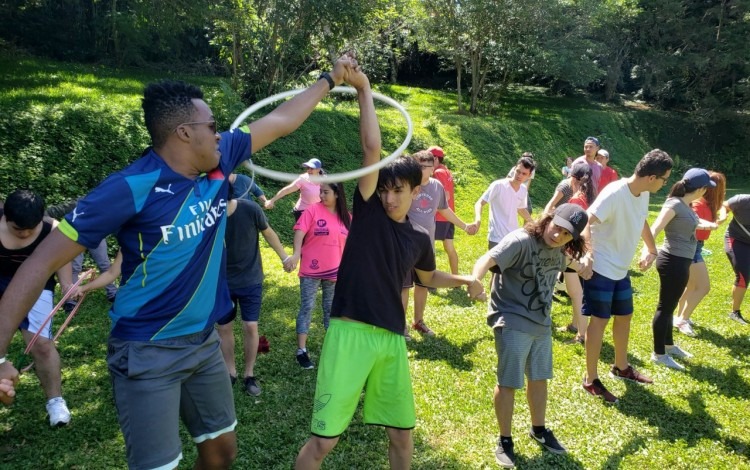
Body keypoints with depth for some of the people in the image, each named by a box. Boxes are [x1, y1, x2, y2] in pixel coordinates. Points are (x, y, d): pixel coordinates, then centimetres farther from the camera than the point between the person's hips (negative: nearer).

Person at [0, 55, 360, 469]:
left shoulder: (218, 163, -4)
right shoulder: (131, 189, -22)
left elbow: (281, 121, 8)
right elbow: (43, 261, -21)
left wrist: (330, 79, 15)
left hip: (203, 342, 7)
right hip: (147, 354, -6)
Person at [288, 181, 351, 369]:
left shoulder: (346, 217, 3)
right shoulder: (313, 210, -9)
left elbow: (349, 242, 11)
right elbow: (300, 231, -17)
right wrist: (296, 253, -32)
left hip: (334, 271, 4)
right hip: (311, 270, -4)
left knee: (331, 309, 14)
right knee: (306, 308, 0)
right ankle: (301, 350, 6)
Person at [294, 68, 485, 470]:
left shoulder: (419, 238, 11)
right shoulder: (368, 211, -1)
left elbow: (428, 277, 31)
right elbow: (372, 148, -13)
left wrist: (464, 280, 17)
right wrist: (364, 89, -16)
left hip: (392, 339, 5)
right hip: (351, 333, -4)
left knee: (402, 432, 15)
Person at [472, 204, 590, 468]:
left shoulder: (560, 250, 3)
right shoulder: (521, 240, -21)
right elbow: (488, 259, -37)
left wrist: (581, 267, 50)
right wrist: (474, 282, -57)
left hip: (541, 323, 7)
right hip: (512, 323, -7)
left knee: (539, 378, 20)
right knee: (508, 383, 2)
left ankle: (539, 429, 42)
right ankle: (505, 440, 21)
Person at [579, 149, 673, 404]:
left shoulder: (643, 194, 3)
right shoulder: (615, 193, -24)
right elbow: (585, 222, -31)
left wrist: (652, 250, 28)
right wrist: (587, 257, -40)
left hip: (621, 269, 9)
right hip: (600, 268, -9)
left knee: (624, 316, 19)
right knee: (599, 320, -2)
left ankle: (621, 367, 40)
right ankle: (591, 380, 10)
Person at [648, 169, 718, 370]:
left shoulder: (685, 205, 8)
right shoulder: (674, 204, -19)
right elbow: (655, 228, -32)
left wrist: (707, 225, 40)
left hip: (680, 262, 10)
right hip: (673, 262, -10)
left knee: (669, 306, 20)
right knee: (665, 307, 0)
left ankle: (668, 345, 36)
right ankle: (659, 354, 10)